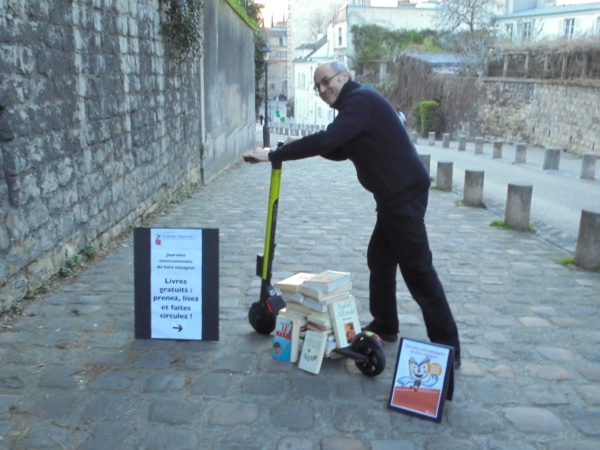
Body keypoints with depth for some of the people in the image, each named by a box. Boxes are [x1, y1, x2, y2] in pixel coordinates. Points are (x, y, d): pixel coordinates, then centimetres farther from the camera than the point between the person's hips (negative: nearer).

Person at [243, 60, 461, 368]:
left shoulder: (361, 99, -14)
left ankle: (447, 349, -1)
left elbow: (327, 140, -27)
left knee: (417, 270, -8)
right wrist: (301, 145, 9)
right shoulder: (354, 104, 19)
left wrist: (273, 155, -23)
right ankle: (384, 327, 33)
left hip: (405, 194, -11)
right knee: (380, 260, 19)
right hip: (395, 194, 11)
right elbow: (340, 150, 25)